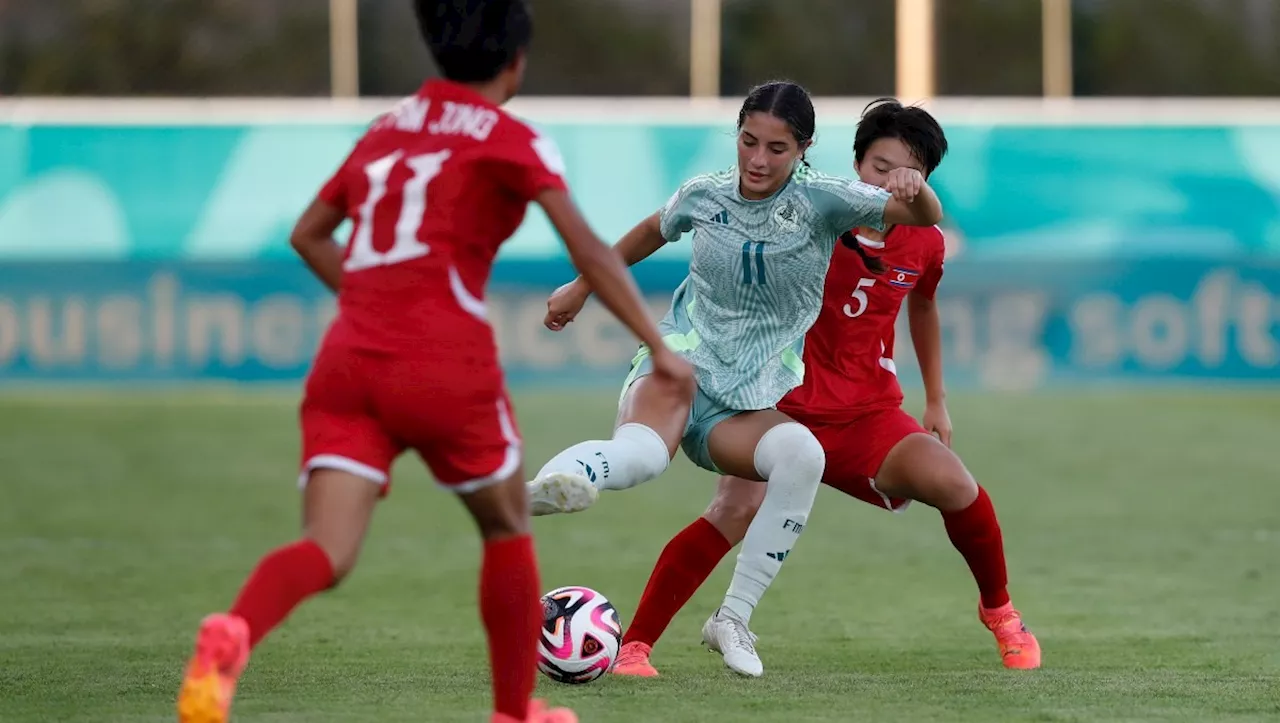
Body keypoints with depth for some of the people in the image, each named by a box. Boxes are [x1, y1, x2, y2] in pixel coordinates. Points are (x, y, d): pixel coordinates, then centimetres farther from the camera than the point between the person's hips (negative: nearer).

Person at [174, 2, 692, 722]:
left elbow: (309, 235, 30)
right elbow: (589, 250, -7)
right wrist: (659, 346, -5)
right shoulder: (511, 140, 3)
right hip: (447, 365, -4)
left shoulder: (385, 131, 21)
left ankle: (233, 633, -41)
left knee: (327, 553, -9)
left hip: (348, 361, 4)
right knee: (509, 528, 20)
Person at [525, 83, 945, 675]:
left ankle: (733, 619, -24)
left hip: (753, 400, 0)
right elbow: (653, 231, 26)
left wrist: (915, 190, -36)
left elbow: (926, 219, -12)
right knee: (643, 453, -36)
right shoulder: (703, 197, 3)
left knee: (803, 454, -33)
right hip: (680, 360, 0)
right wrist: (583, 286, 36)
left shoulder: (822, 200, -4)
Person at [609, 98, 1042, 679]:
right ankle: (633, 646, -20)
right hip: (785, 406, -3)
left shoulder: (925, 243, 2)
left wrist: (936, 401, 26)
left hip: (868, 413, 3)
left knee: (953, 484, -19)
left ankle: (999, 612, 9)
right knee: (735, 511, -26)